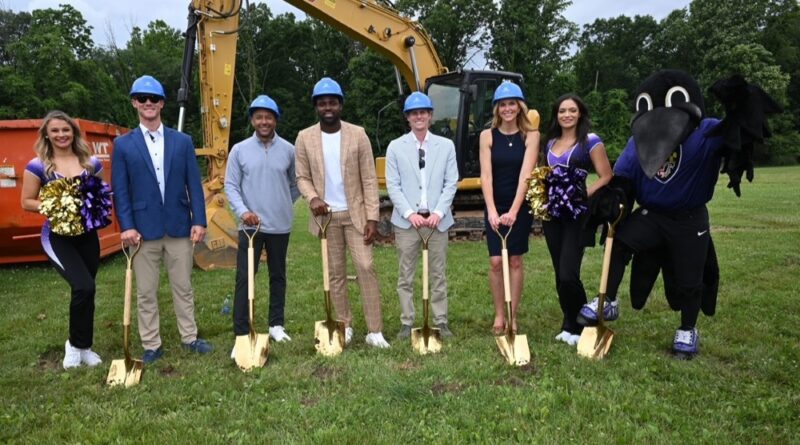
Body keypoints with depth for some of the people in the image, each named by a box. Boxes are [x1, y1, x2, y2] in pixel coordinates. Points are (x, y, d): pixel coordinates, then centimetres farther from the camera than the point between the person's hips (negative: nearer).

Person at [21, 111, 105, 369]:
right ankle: (76, 344, 3)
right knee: (83, 287, -20)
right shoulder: (38, 166, -4)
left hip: (87, 235, 4)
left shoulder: (91, 163, 4)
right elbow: (27, 202, 0)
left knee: (85, 291, 10)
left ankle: (82, 346, 28)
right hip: (57, 237, -4)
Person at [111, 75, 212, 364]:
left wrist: (199, 221, -4)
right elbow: (120, 190, -1)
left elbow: (194, 185, 3)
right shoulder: (123, 144, 3)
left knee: (183, 287, 11)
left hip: (179, 227, 1)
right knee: (146, 292, 7)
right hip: (144, 229, -1)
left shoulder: (182, 141, 6)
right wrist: (126, 226, -10)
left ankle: (189, 337, 25)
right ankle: (151, 345, 19)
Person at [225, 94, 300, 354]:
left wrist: (283, 205, 9)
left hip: (280, 225, 2)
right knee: (244, 277, -3)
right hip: (250, 225, -2)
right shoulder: (239, 150, -2)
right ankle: (241, 332, 4)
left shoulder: (288, 150, 2)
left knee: (278, 276, 12)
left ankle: (276, 325, 26)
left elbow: (296, 183, 13)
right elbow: (230, 186, -4)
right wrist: (243, 210, -18)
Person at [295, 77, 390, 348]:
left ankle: (374, 331, 0)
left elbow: (369, 179, -4)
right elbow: (302, 177, 5)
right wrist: (313, 198, -17)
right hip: (327, 215, 2)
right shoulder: (305, 138, 0)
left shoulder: (357, 134, -3)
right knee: (336, 272, 9)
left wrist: (372, 218, -10)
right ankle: (344, 326, 20)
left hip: (355, 214, -1)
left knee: (366, 268, -7)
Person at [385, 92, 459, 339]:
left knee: (438, 274, 8)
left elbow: (451, 183, 3)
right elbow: (393, 185, -1)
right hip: (406, 220, -1)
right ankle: (406, 323, 14)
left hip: (437, 219, 1)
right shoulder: (395, 147, 4)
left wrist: (438, 212, -10)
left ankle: (441, 322, 17)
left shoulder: (446, 146, 7)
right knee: (405, 275, 5)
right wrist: (409, 213, -12)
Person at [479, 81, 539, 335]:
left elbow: (525, 175, -15)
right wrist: (491, 210, -23)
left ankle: (513, 316, 16)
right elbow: (486, 176, -10)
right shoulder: (487, 136, -2)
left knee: (515, 261, 6)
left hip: (520, 206, 0)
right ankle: (499, 315, 15)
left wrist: (513, 211, -26)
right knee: (496, 262, -1)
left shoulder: (530, 135, -4)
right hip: (495, 206, 1)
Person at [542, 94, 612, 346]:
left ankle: (577, 327, 8)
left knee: (568, 275, -12)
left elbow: (606, 177, -8)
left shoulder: (590, 141, -5)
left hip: (576, 214, -6)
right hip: (551, 212, 6)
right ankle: (569, 326, 21)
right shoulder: (551, 142, 13)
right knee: (559, 274, 9)